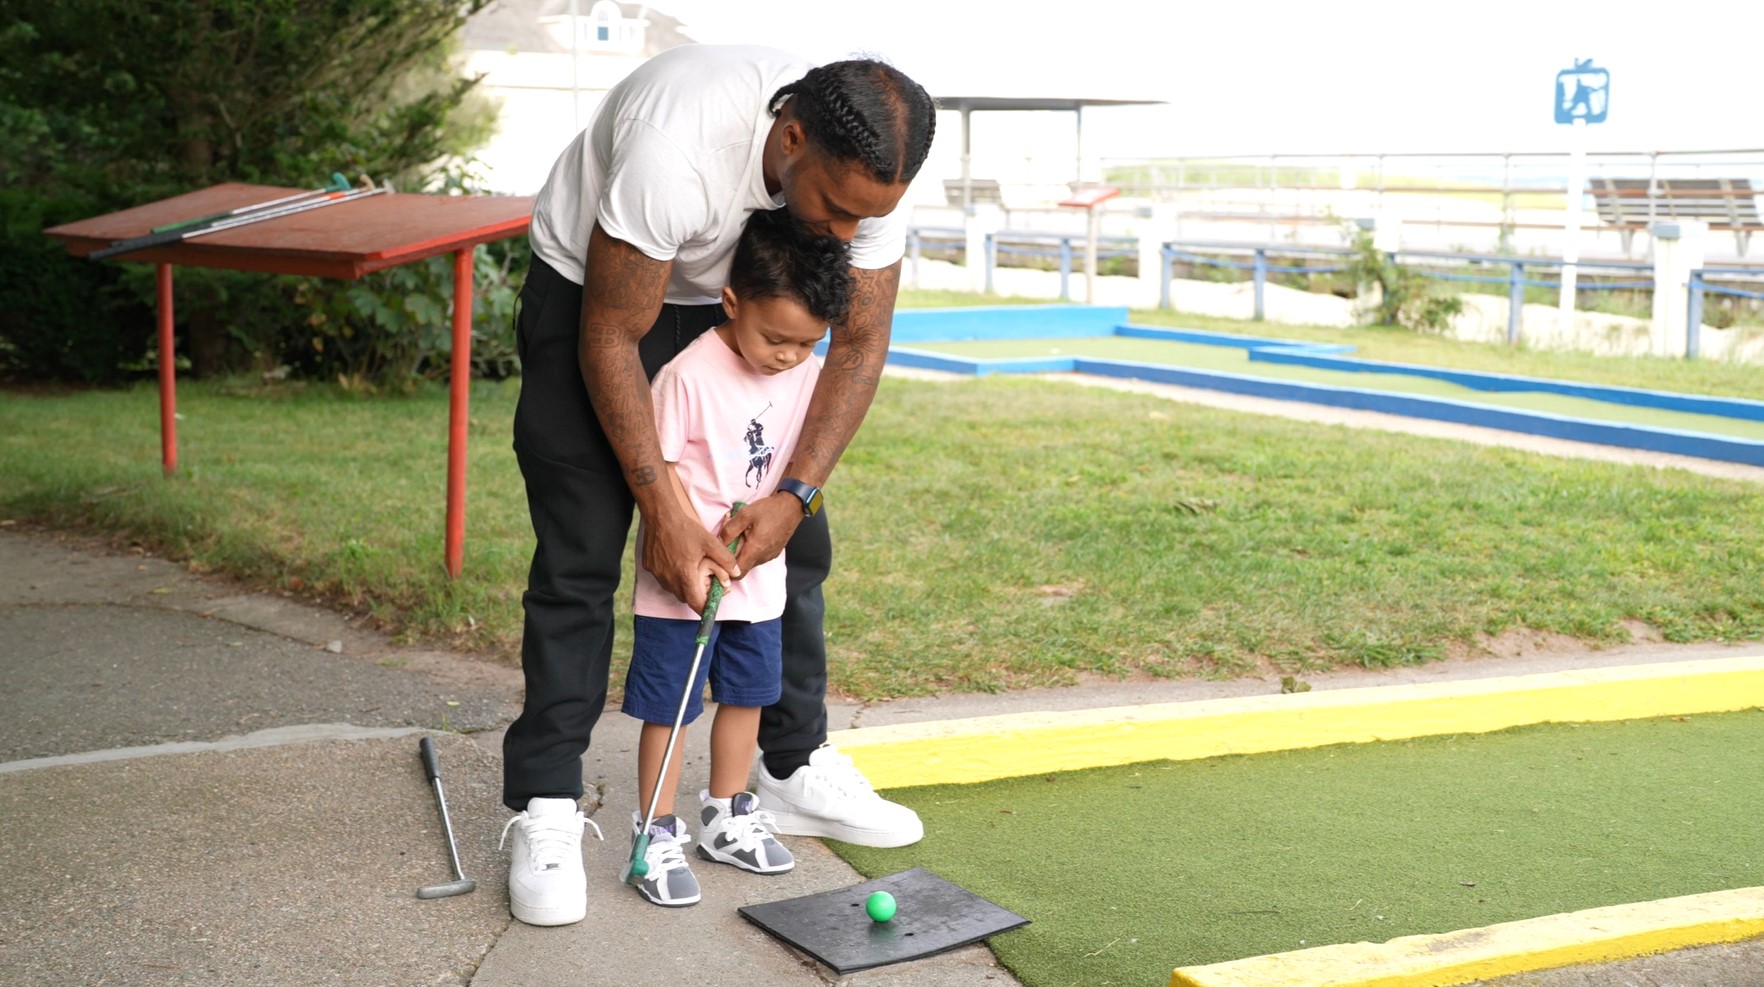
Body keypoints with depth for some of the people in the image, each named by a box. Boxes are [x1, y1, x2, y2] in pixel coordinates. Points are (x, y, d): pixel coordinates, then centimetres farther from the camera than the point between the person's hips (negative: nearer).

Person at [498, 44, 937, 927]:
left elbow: (860, 343, -13)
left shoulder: (869, 170, -24)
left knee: (795, 542, 4)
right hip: (591, 291, -5)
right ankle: (545, 812, -4)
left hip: (728, 300, 5)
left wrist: (795, 492, -23)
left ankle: (795, 771, 19)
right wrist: (664, 512, -30)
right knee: (581, 552, -12)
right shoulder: (675, 148, -41)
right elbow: (611, 341, -30)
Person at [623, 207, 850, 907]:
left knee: (747, 693, 17)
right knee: (668, 704, 2)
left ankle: (727, 818, 34)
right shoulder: (689, 375, -20)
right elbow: (660, 467, -17)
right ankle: (658, 835, 14)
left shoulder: (806, 377, -3)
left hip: (760, 575, 6)